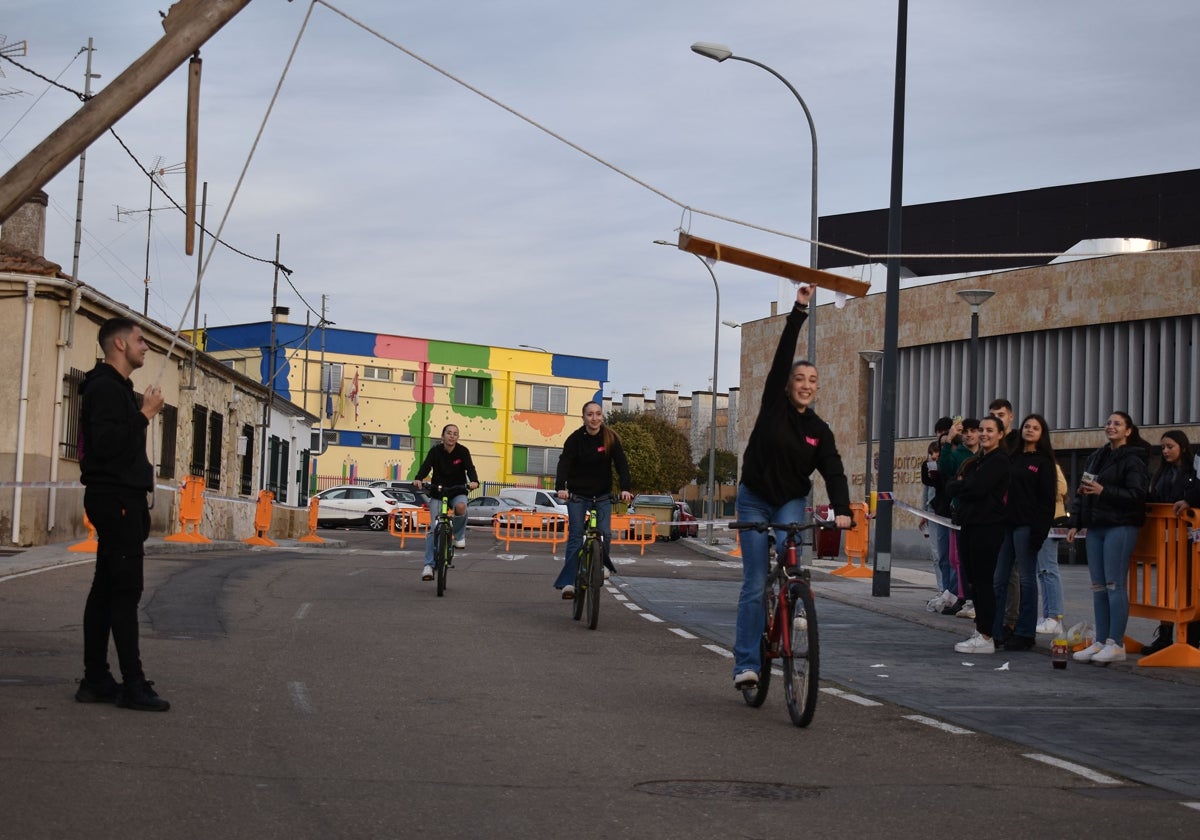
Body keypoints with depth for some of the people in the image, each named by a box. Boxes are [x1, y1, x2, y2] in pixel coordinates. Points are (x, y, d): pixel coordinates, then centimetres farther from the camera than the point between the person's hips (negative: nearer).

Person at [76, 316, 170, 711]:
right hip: (117, 499, -11)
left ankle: (96, 680, 11)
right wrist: (145, 415, -18)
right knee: (125, 590, -11)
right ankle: (133, 686, -11)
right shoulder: (105, 387, -12)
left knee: (106, 590, 9)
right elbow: (105, 443, -24)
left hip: (120, 499, 11)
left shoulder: (116, 387, 20)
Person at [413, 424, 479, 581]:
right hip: (437, 491, 1)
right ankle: (429, 565, -7)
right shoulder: (435, 451, -8)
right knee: (434, 528, -10)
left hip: (458, 490, -1)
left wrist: (474, 481, -42)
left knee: (460, 506, -36)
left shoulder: (463, 451, -7)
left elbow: (470, 468, -20)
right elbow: (426, 466, -22)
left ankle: (459, 536, -8)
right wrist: (419, 479, -43)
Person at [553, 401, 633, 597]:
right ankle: (568, 581, -10)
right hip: (577, 494, -1)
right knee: (575, 537, -8)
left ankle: (604, 562, 24)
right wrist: (561, 487, -39)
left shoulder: (610, 438, -9)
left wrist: (625, 488, -31)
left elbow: (621, 464, -15)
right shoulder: (575, 439, -13)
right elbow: (564, 463, -22)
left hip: (602, 494, 1)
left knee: (604, 533, -8)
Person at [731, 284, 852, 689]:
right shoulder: (773, 406, -6)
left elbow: (834, 473, -12)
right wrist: (798, 312, -21)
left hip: (791, 503, 2)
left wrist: (842, 509, -29)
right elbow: (782, 356, -16)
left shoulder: (819, 431, -1)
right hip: (755, 500, -2)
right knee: (755, 582, -6)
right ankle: (746, 663, -3)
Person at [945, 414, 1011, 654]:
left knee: (983, 580, -8)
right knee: (973, 580, 10)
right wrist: (964, 485, -7)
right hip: (968, 524, 9)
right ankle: (980, 629, 17)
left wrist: (961, 485, -2)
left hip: (987, 526, -9)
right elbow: (950, 488, 12)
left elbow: (977, 488, -20)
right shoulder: (975, 462, 20)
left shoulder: (999, 461, -8)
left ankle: (985, 638, -6)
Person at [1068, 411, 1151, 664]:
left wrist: (1104, 491, -21)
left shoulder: (1133, 460, -6)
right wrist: (1075, 523, 14)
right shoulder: (1095, 458, 18)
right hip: (1096, 527, 8)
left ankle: (1116, 645, -6)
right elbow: (1082, 493, 21)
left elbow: (1138, 494, -15)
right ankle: (1100, 642, 11)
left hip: (1120, 527, -7)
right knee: (1098, 586, 7)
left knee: (1114, 584, -9)